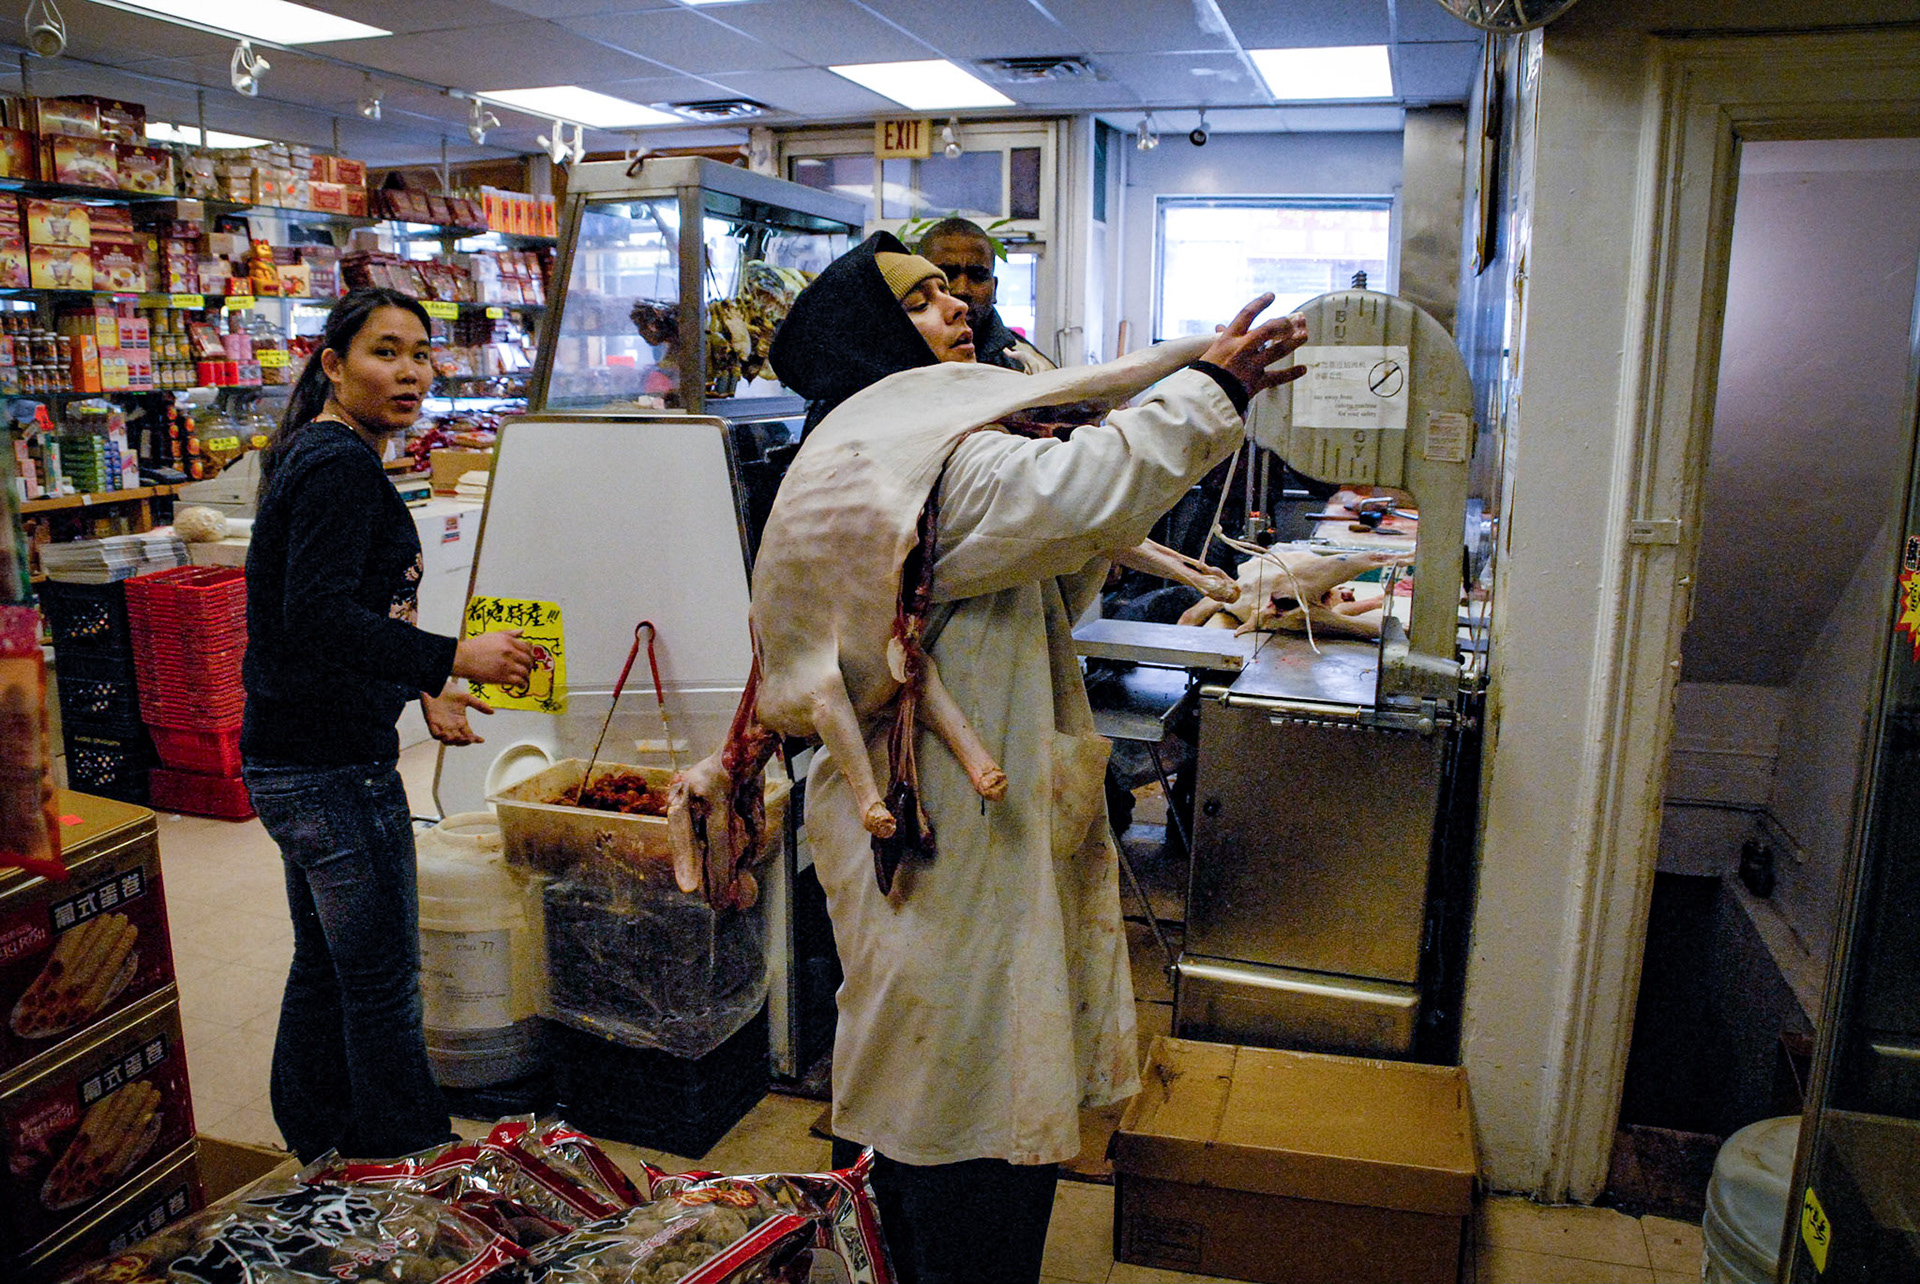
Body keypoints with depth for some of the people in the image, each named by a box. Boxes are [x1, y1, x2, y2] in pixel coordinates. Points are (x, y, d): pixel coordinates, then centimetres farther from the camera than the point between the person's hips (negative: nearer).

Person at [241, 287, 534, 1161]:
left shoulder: (317, 458, 15)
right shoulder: (342, 467, -17)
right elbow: (318, 622, -27)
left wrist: (421, 692, 22)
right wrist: (456, 658, -27)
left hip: (290, 760, 11)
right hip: (334, 769, -11)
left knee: (324, 966, 21)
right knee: (383, 982, 3)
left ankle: (318, 1152, 37)